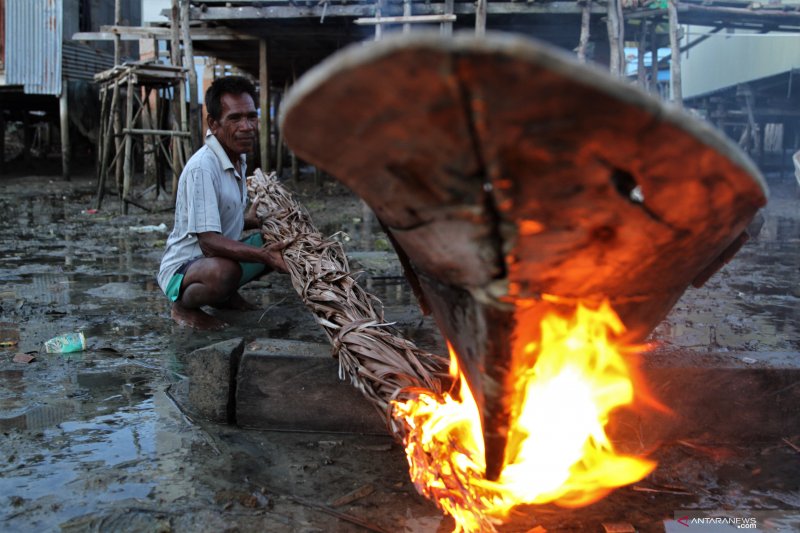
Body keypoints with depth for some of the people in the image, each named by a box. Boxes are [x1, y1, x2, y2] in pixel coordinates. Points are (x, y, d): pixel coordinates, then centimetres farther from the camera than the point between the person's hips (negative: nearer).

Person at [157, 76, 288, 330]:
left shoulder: (239, 160, 5)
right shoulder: (202, 167, -25)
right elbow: (209, 241, -32)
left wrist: (252, 219, 2)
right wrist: (263, 255, -42)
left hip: (219, 259, 9)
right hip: (182, 268, -9)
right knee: (223, 270, -40)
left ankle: (226, 295, 13)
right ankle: (183, 305, -7)